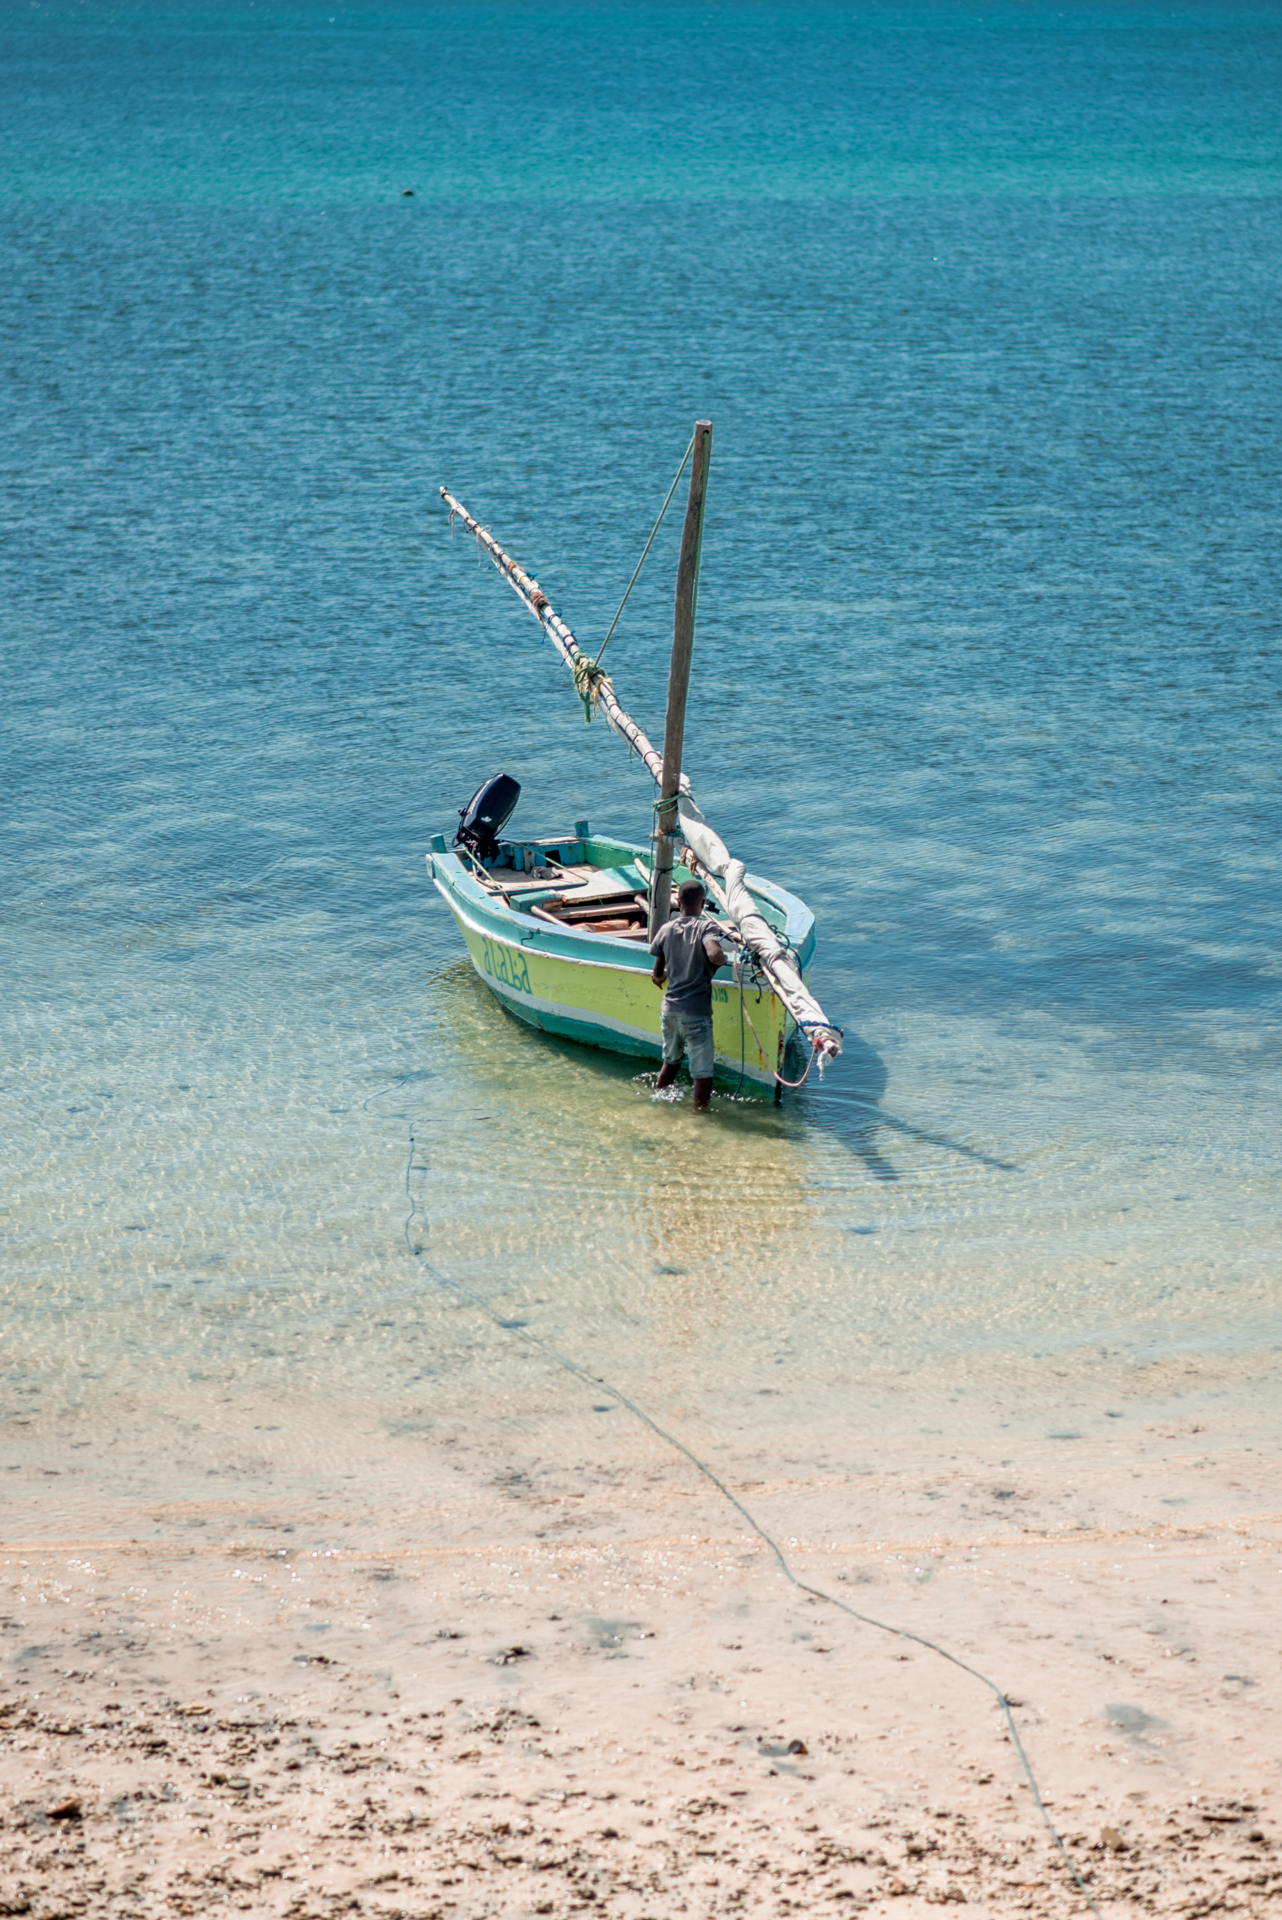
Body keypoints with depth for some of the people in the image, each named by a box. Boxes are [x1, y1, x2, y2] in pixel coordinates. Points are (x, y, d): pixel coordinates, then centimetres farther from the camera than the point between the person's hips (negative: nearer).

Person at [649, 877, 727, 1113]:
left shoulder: (666, 930, 4)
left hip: (670, 1007, 6)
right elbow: (714, 955, -30)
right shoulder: (706, 927, -10)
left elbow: (658, 975, 10)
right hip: (696, 1011, -6)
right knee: (702, 1071, 2)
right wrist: (723, 959, -6)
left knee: (670, 1060, 26)